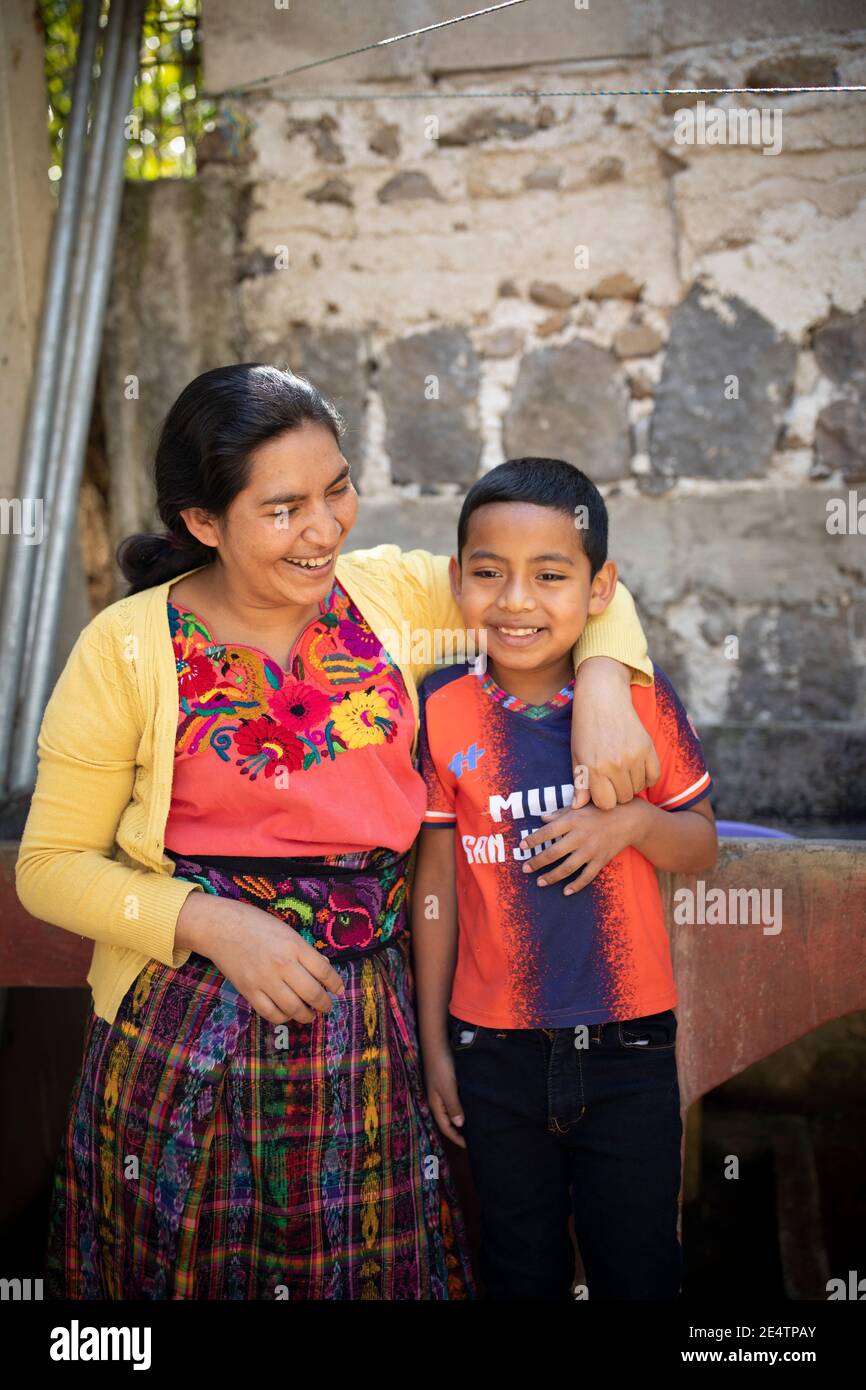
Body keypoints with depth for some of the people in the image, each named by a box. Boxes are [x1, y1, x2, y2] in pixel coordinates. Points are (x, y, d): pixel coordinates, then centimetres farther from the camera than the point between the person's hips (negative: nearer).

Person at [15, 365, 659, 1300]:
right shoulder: (129, 649, -8)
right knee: (196, 1266, 11)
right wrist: (212, 923, -18)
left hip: (374, 1031, 3)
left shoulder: (395, 594, 0)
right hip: (187, 1038, -2)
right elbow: (51, 866, -4)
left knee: (377, 1265, 13)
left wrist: (602, 687, -13)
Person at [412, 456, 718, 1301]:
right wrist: (433, 1043, 4)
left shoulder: (642, 697, -6)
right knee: (521, 1270, 17)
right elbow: (435, 882, 1)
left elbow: (701, 847, 3)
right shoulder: (443, 713, -5)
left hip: (627, 1045, 0)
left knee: (638, 1269, 12)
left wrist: (632, 823, -19)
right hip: (495, 1052, 1)